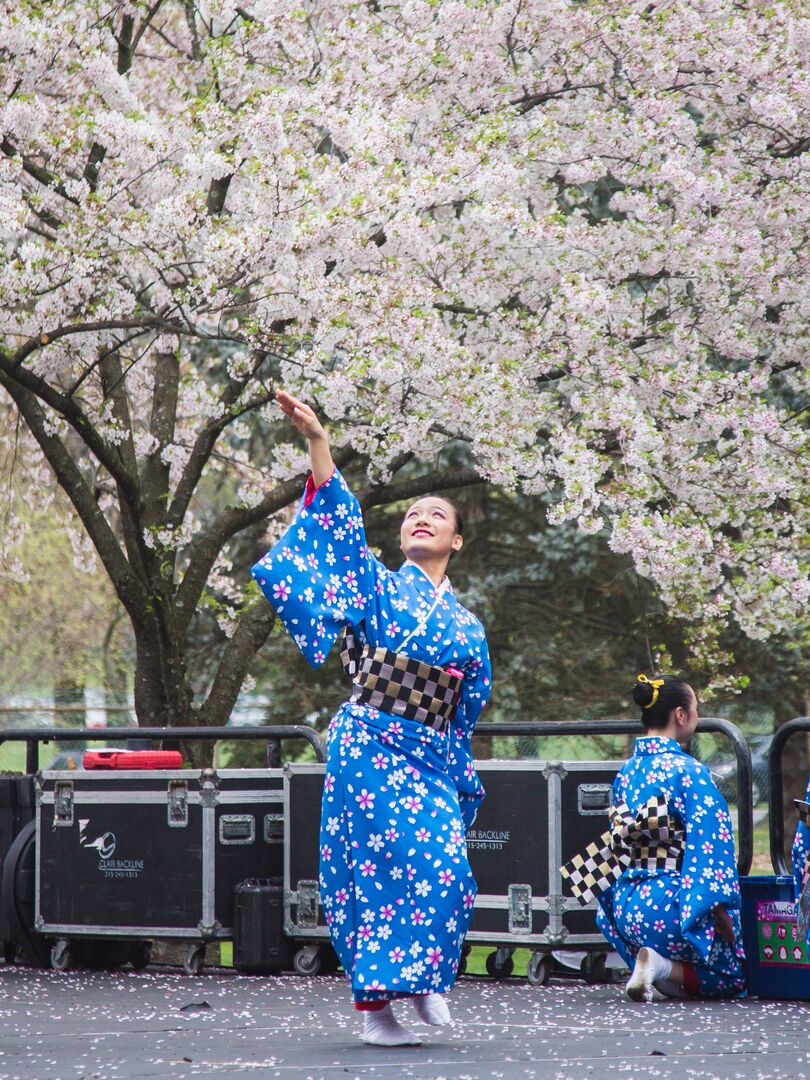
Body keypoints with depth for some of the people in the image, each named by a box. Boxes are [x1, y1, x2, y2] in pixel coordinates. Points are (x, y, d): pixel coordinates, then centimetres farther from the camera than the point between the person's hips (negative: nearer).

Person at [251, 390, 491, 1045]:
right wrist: (318, 441, -21)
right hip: (370, 746, -4)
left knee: (444, 870, -7)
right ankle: (377, 1005, -5)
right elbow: (342, 521, -9)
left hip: (431, 759, 4)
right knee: (385, 866, -10)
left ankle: (423, 979, 15)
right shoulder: (378, 585, 5)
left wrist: (460, 774, 18)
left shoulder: (467, 626, 16)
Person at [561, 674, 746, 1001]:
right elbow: (710, 848, -15)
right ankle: (664, 968, -14)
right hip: (670, 905, -7)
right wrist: (722, 913, -11)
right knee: (731, 979, 8)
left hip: (625, 905, 7)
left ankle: (651, 964, -5)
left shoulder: (627, 771, 9)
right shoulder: (688, 771, -12)